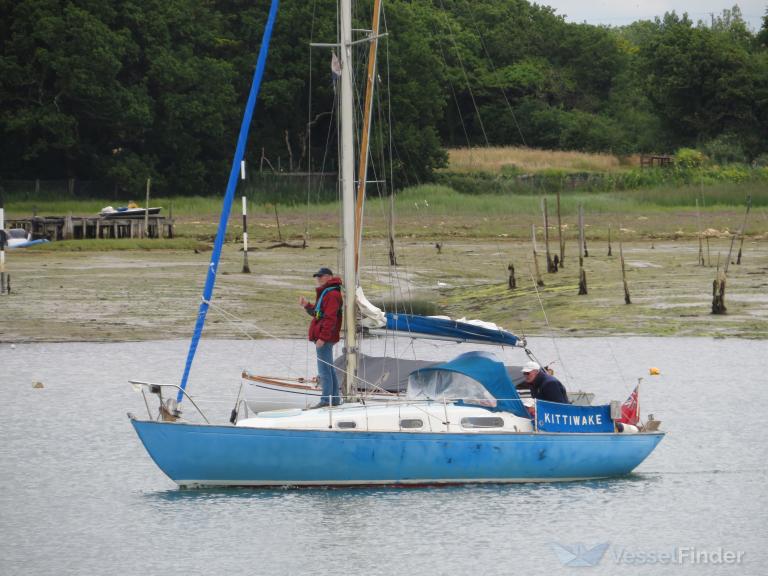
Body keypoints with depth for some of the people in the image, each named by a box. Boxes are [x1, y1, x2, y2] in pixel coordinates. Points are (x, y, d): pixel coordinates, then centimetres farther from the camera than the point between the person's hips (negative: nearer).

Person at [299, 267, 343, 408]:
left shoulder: (332, 294, -16)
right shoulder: (325, 292, 19)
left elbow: (330, 318, -22)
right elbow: (317, 313, 28)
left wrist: (322, 337, -25)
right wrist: (307, 305, 11)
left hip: (325, 338, -11)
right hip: (326, 338, 11)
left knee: (324, 369, -9)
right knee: (329, 369, 16)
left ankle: (326, 400, -9)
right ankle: (335, 398, 21)